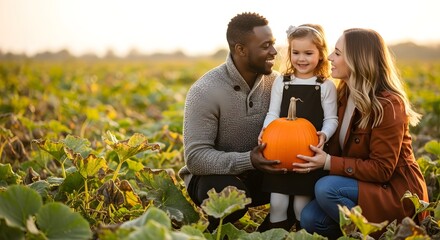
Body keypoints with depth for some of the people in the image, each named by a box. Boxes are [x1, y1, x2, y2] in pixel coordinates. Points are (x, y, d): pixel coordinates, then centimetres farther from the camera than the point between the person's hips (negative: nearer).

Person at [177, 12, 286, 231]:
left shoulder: (275, 82, -6)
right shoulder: (205, 91, -23)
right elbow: (196, 157, -26)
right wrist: (247, 161, -36)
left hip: (256, 173, 5)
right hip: (213, 175, -5)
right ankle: (215, 233, -3)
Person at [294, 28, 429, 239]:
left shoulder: (388, 104, -19)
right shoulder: (344, 94, 4)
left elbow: (381, 169, -21)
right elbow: (338, 149, 7)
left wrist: (329, 163, -26)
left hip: (396, 193, -7)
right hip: (366, 186, 7)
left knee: (326, 188, -28)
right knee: (309, 218, -15)